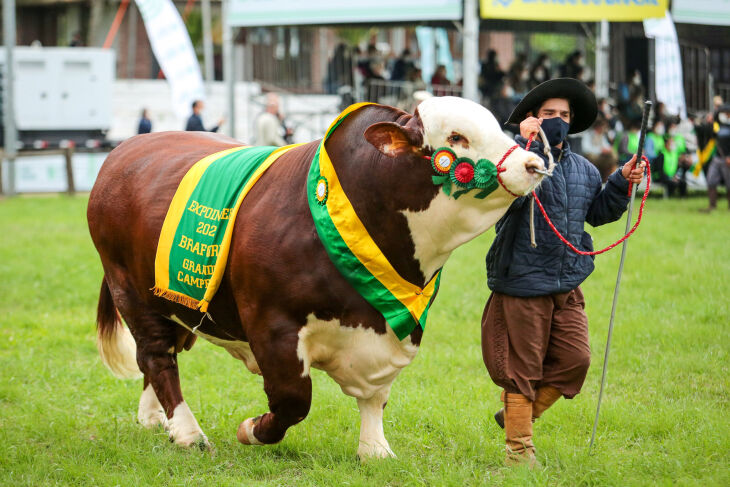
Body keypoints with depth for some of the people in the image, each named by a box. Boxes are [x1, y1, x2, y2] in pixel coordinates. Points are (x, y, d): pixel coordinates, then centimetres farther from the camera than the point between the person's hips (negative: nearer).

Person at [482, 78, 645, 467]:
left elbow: (597, 212, 23)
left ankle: (516, 415, 24)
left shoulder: (583, 169, 13)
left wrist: (622, 184, 9)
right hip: (523, 282, -6)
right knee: (524, 366, 1)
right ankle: (518, 447, 12)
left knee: (575, 359, 4)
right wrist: (527, 143, -34)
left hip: (568, 286, 6)